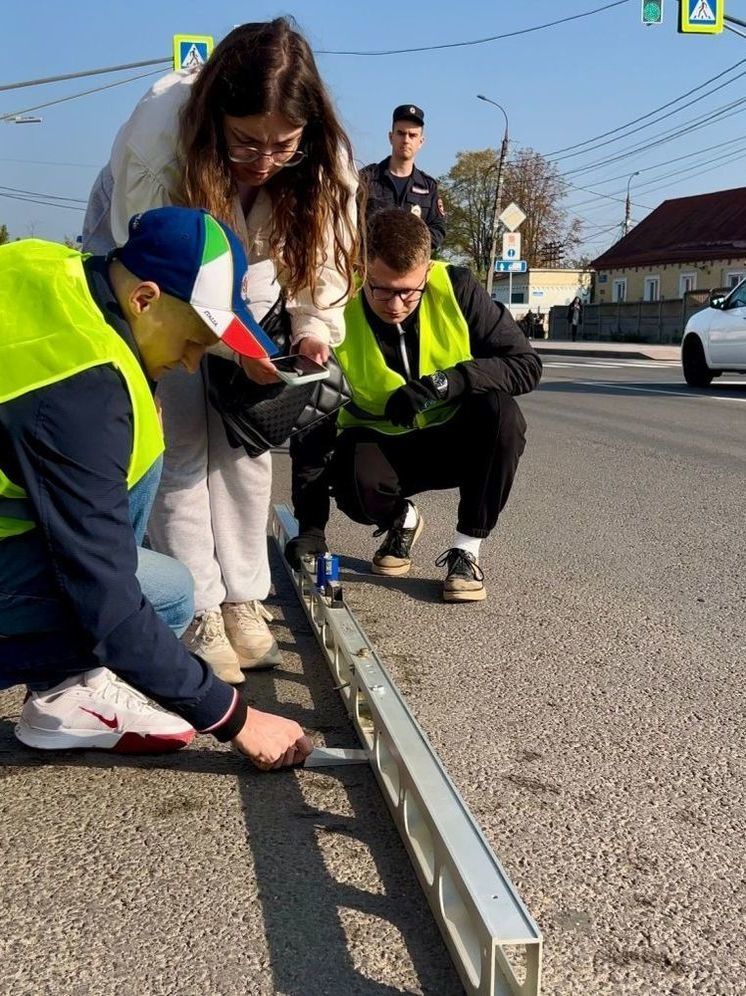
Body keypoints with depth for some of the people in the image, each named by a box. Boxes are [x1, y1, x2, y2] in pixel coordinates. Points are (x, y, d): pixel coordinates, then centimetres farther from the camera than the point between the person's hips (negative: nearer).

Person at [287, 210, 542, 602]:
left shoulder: (455, 288, -17)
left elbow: (526, 364, -18)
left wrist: (442, 382, -33)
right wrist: (311, 527, -18)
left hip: (454, 441, 1)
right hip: (381, 445, -1)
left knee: (500, 411, -31)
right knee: (355, 486, -34)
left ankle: (466, 549, -14)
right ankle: (401, 521, 5)